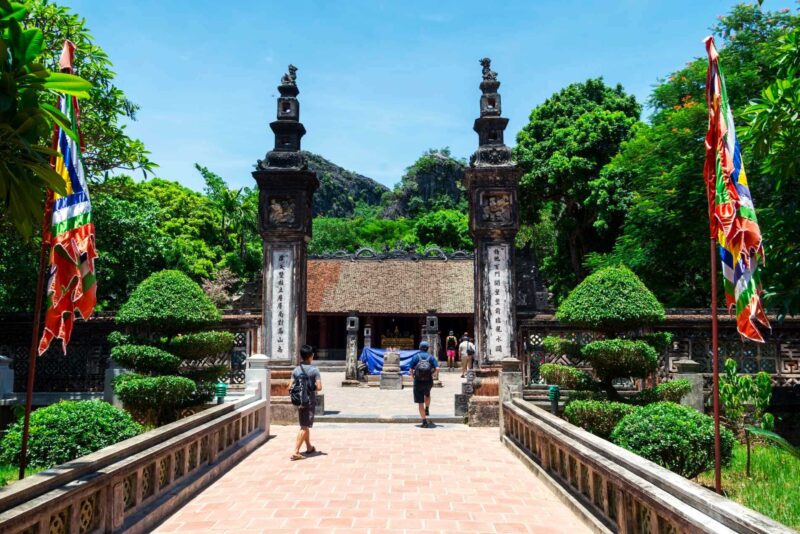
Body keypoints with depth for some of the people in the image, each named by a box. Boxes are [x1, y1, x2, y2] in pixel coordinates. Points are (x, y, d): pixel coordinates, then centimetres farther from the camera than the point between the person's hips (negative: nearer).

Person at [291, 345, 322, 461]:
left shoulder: (296, 370, 1)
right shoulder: (314, 370, -11)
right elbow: (319, 387, -15)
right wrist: (312, 388, 5)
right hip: (310, 401, -5)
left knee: (305, 425, 20)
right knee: (305, 427, -4)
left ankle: (309, 447, 35)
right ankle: (296, 452, -11)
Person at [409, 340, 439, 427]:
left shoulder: (415, 357, 0)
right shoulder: (431, 357, 2)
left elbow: (411, 370, -5)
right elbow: (437, 368, -9)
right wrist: (435, 375, 9)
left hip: (418, 382, -2)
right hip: (428, 381, 2)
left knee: (420, 403, 4)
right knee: (427, 395, 36)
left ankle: (424, 421, 1)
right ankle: (427, 409, 30)